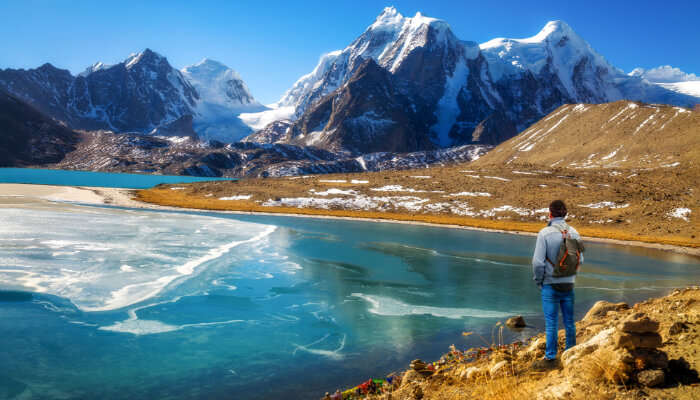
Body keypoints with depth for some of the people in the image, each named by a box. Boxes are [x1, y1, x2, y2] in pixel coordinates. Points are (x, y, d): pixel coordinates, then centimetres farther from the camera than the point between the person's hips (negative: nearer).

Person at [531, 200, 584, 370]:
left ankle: (550, 359, 10)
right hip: (569, 284, 5)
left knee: (551, 323, 2)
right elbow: (580, 259, 6)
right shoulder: (573, 232, 1)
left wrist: (538, 281, -2)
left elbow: (538, 262, -16)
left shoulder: (545, 233, -14)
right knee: (569, 321, 15)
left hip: (550, 285, -5)